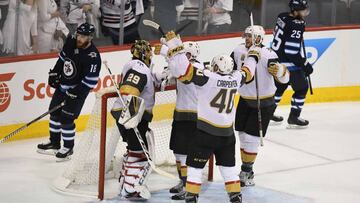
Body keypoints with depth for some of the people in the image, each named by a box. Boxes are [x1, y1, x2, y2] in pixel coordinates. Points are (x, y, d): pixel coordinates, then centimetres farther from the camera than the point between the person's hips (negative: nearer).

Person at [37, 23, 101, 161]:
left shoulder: (93, 56, -27)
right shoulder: (71, 41, -7)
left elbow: (90, 81, -24)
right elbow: (62, 57, 13)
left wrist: (73, 93, -23)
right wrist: (54, 73, 10)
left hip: (78, 89, -7)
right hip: (62, 85, 7)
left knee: (66, 118, -9)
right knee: (54, 112, 14)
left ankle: (68, 147, 9)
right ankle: (54, 143, 30)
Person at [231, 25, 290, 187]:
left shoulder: (267, 55, -24)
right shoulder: (239, 51, -5)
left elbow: (284, 78, -30)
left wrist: (279, 70, -51)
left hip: (264, 103, -6)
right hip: (245, 100, 6)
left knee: (251, 137, -4)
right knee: (243, 135, 11)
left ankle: (246, 171, 12)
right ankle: (247, 172, 25)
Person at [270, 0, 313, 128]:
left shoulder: (283, 17, 1)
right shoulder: (296, 26, -25)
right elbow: (292, 52, -26)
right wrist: (305, 64, -15)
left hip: (276, 59, 9)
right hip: (288, 64, -9)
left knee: (280, 85, 25)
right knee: (301, 87, 7)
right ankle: (294, 117, 10)